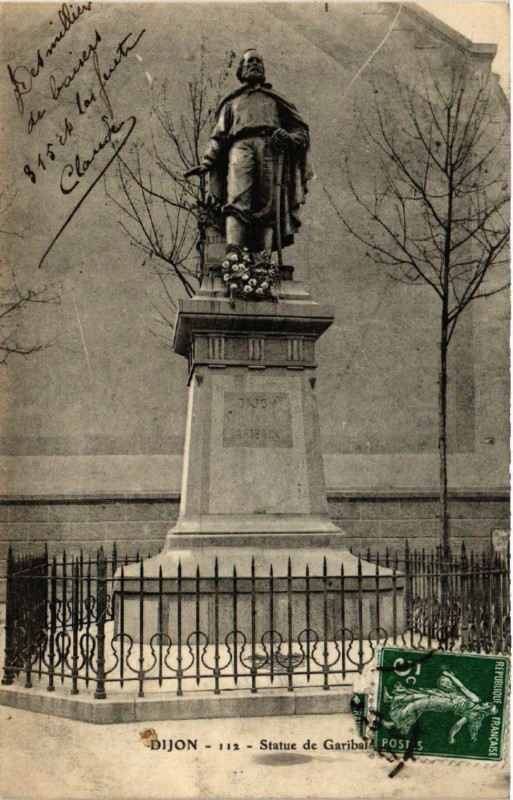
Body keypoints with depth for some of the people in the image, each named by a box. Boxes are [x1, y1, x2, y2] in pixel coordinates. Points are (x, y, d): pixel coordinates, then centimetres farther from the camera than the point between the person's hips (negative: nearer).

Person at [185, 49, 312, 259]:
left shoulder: (275, 99, 33)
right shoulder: (232, 102, 34)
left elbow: (301, 129, 22)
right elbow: (218, 136, 23)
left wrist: (289, 137, -2)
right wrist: (206, 162, 6)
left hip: (271, 148, 1)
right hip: (241, 146, -1)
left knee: (268, 206, -15)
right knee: (237, 200, -24)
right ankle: (233, 252, -40)